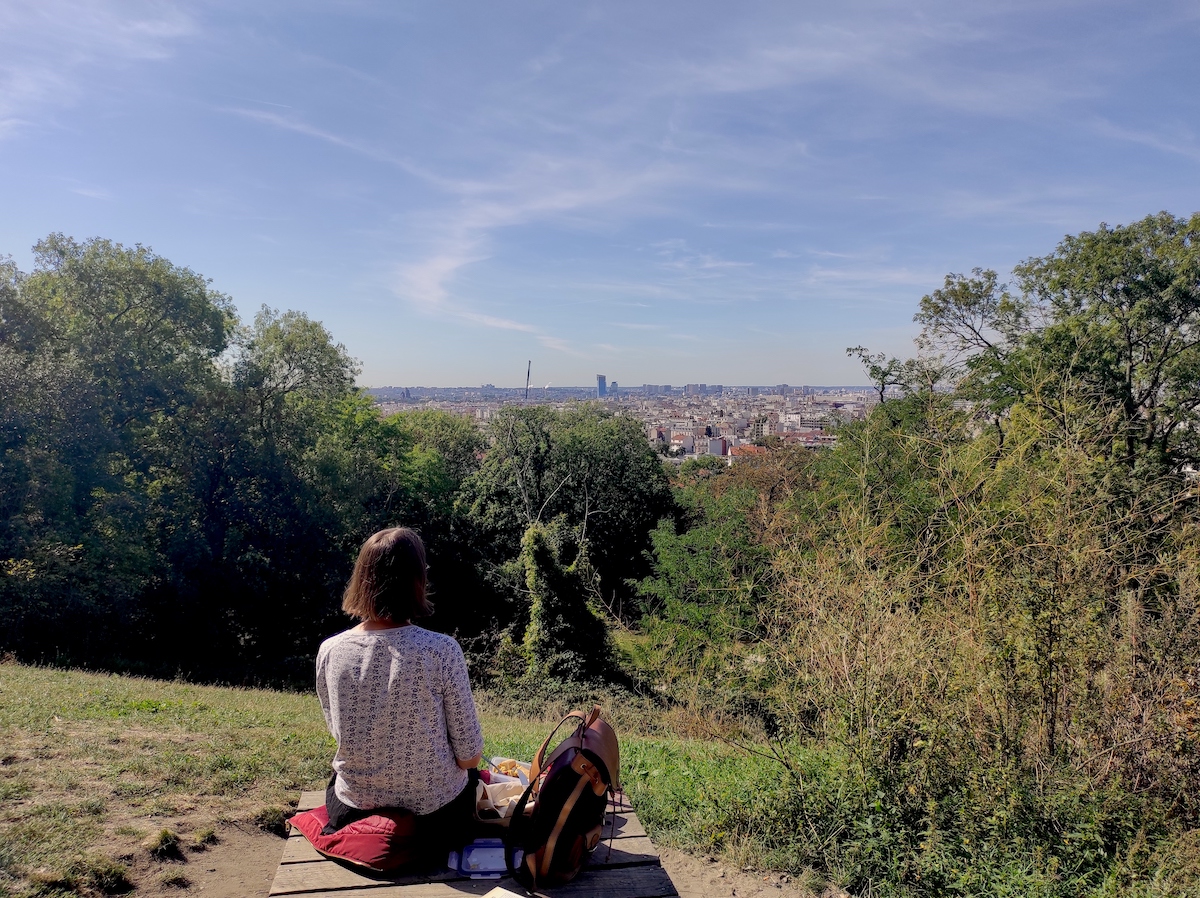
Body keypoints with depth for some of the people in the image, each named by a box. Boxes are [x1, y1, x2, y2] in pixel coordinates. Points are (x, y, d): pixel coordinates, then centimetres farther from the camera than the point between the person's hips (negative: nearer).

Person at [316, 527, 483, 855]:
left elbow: (337, 731, 5)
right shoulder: (442, 650, -24)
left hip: (355, 814, 2)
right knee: (469, 772, 32)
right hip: (435, 818, -2)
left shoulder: (329, 651, -13)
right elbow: (469, 755, -15)